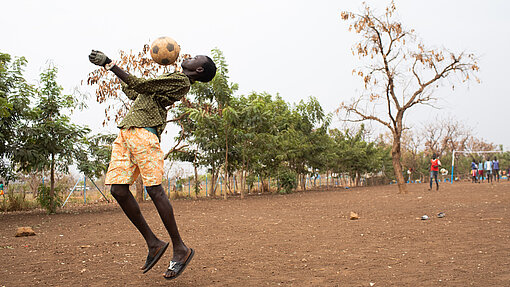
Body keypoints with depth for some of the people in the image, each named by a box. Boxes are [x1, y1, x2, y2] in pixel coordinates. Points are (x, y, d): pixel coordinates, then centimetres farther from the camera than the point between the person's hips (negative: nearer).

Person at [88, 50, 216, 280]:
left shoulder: (181, 81, -1)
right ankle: (153, 243, 5)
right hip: (125, 133, 9)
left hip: (144, 132, -9)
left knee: (154, 190, -13)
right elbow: (133, 94, 35)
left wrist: (109, 63, -6)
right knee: (118, 190, -2)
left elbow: (140, 85, -8)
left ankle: (180, 249, -1)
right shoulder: (171, 78, 27)